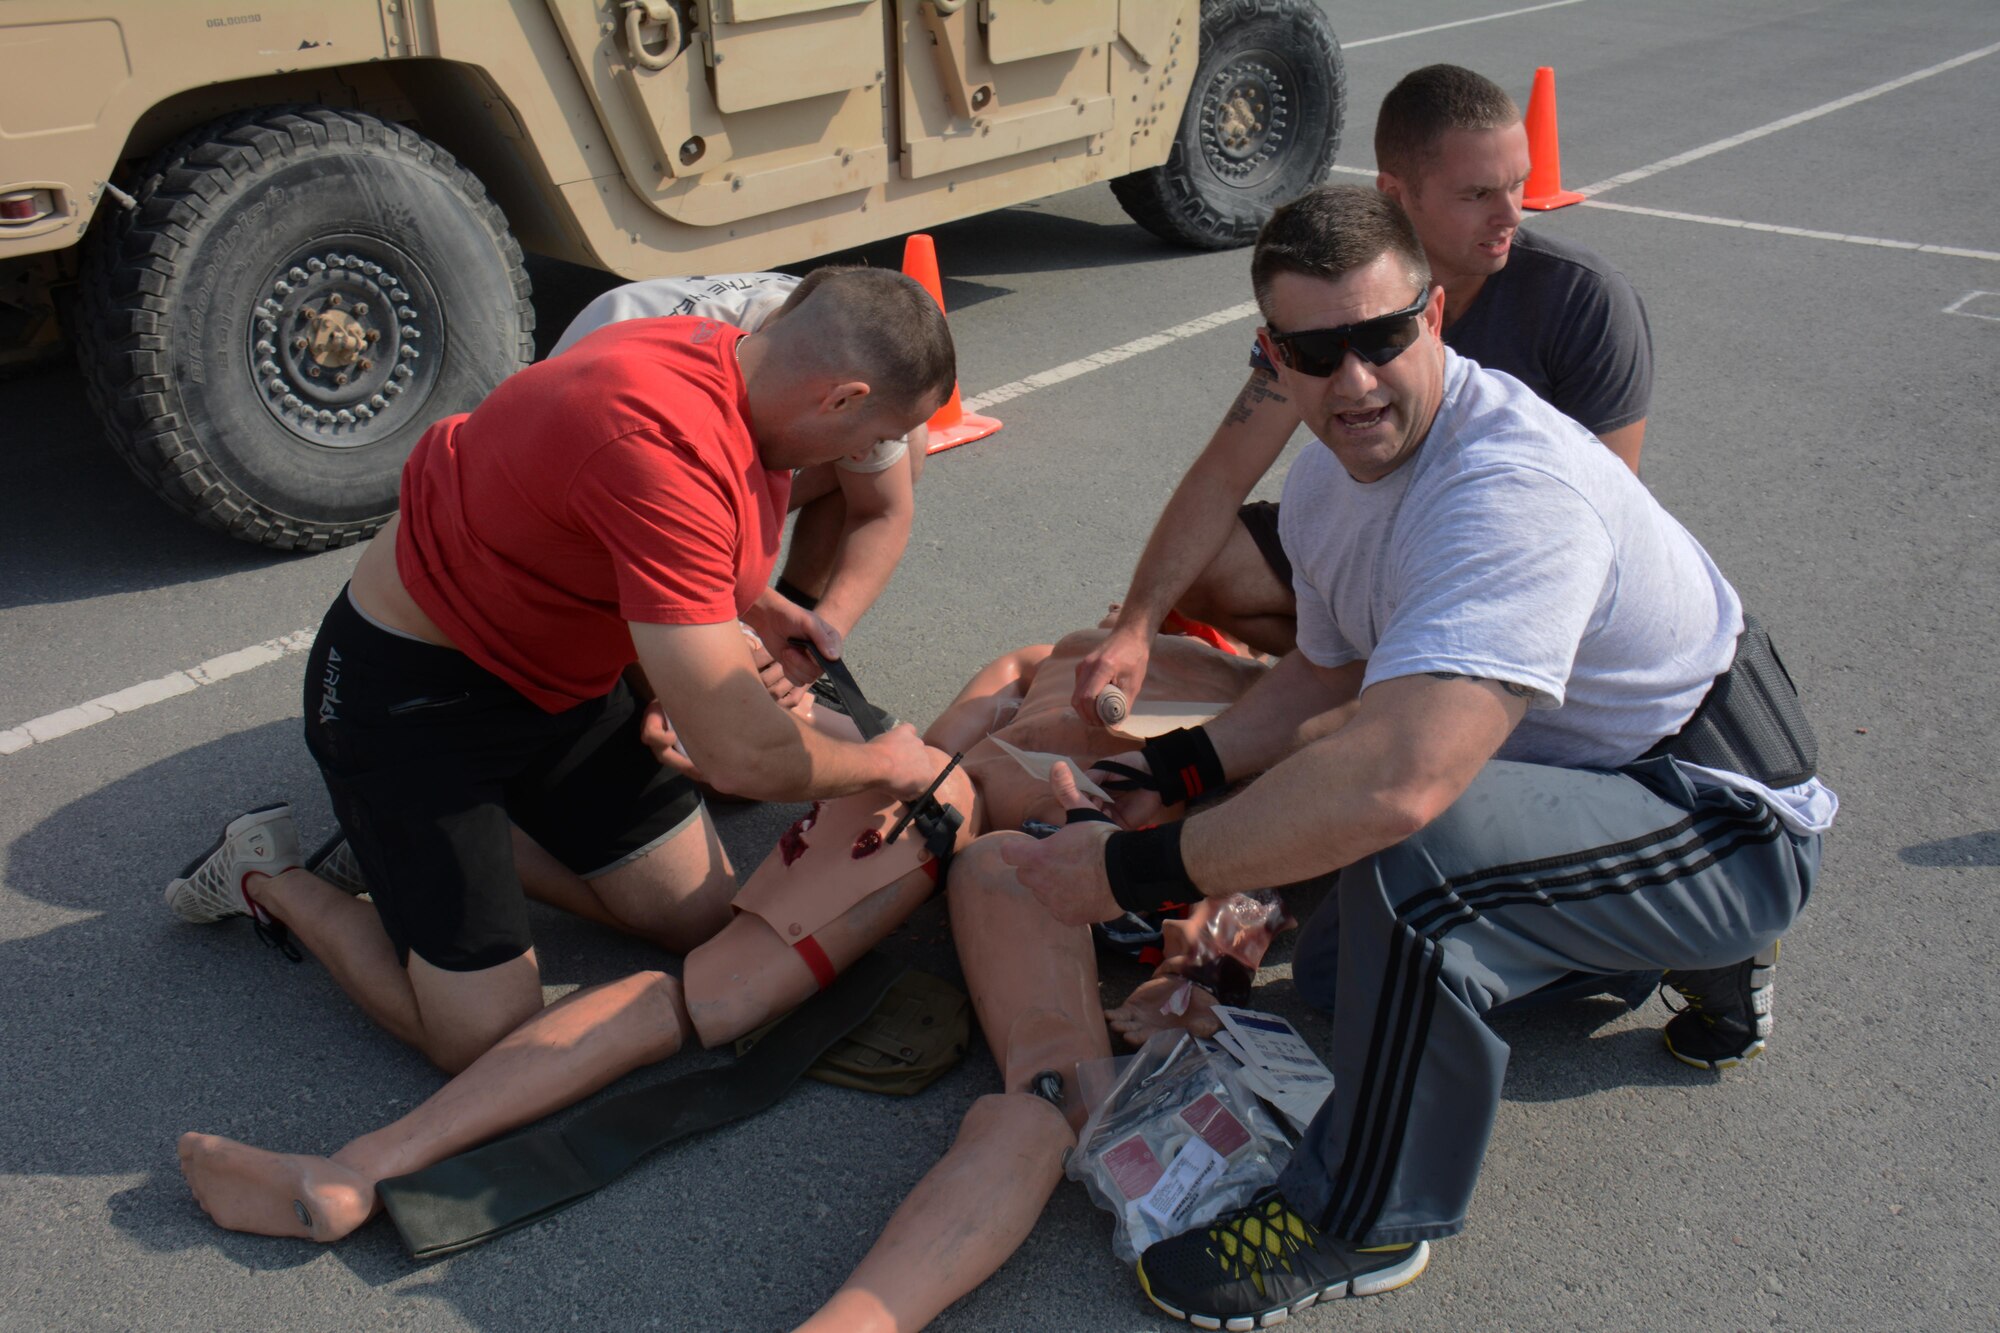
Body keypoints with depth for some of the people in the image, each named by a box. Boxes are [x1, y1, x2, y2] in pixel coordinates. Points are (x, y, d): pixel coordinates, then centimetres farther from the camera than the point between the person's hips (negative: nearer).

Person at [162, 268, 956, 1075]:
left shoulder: (721, 357, -7)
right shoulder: (660, 454, -38)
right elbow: (742, 757, -35)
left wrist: (754, 604, 3)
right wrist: (885, 765, -16)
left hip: (561, 669, 9)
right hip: (408, 692, -9)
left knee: (700, 916, 4)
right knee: (483, 1033, -9)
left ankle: (476, 831, 19)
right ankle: (268, 876, 12)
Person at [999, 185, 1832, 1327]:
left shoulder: (1516, 490, -35)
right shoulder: (1329, 482, -3)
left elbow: (1397, 779, -46)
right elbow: (1330, 677, 13)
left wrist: (1134, 869, -36)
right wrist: (1169, 772, -4)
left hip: (1731, 825, -9)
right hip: (1584, 778, 10)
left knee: (1409, 845, -36)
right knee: (1334, 975, 19)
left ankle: (1369, 1221, -11)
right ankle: (1695, 954, 27)